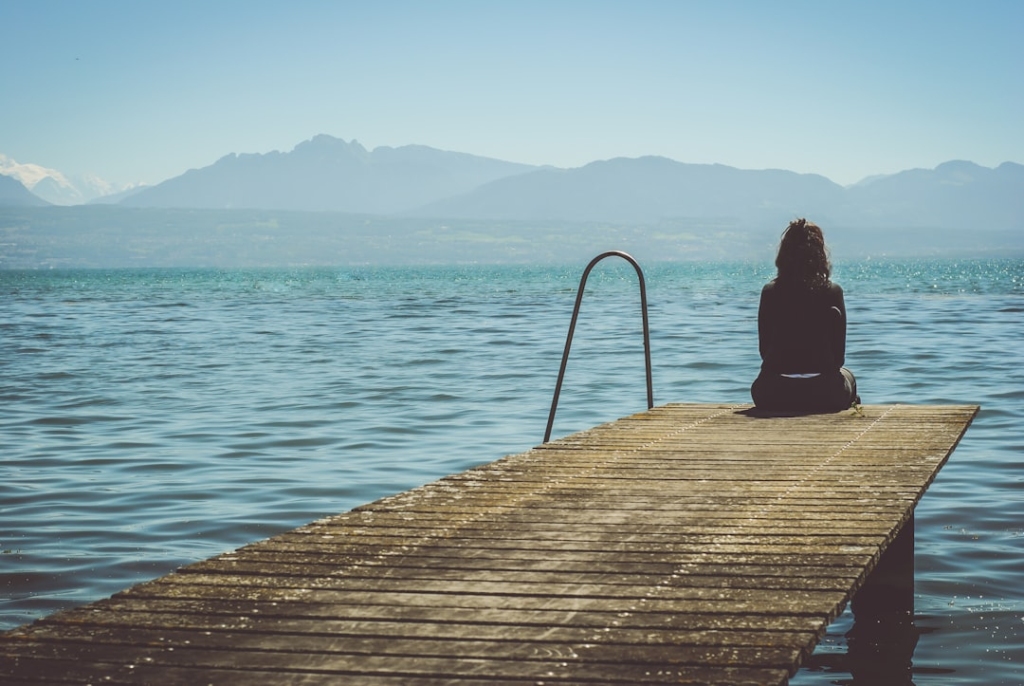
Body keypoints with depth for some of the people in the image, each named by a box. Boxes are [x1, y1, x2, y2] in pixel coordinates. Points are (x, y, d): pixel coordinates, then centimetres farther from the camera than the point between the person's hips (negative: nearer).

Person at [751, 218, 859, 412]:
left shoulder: (770, 291, 0)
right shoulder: (832, 292, -3)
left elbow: (764, 349, 6)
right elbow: (839, 354, -1)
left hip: (773, 397, 1)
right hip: (823, 396, 0)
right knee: (847, 377, 35)